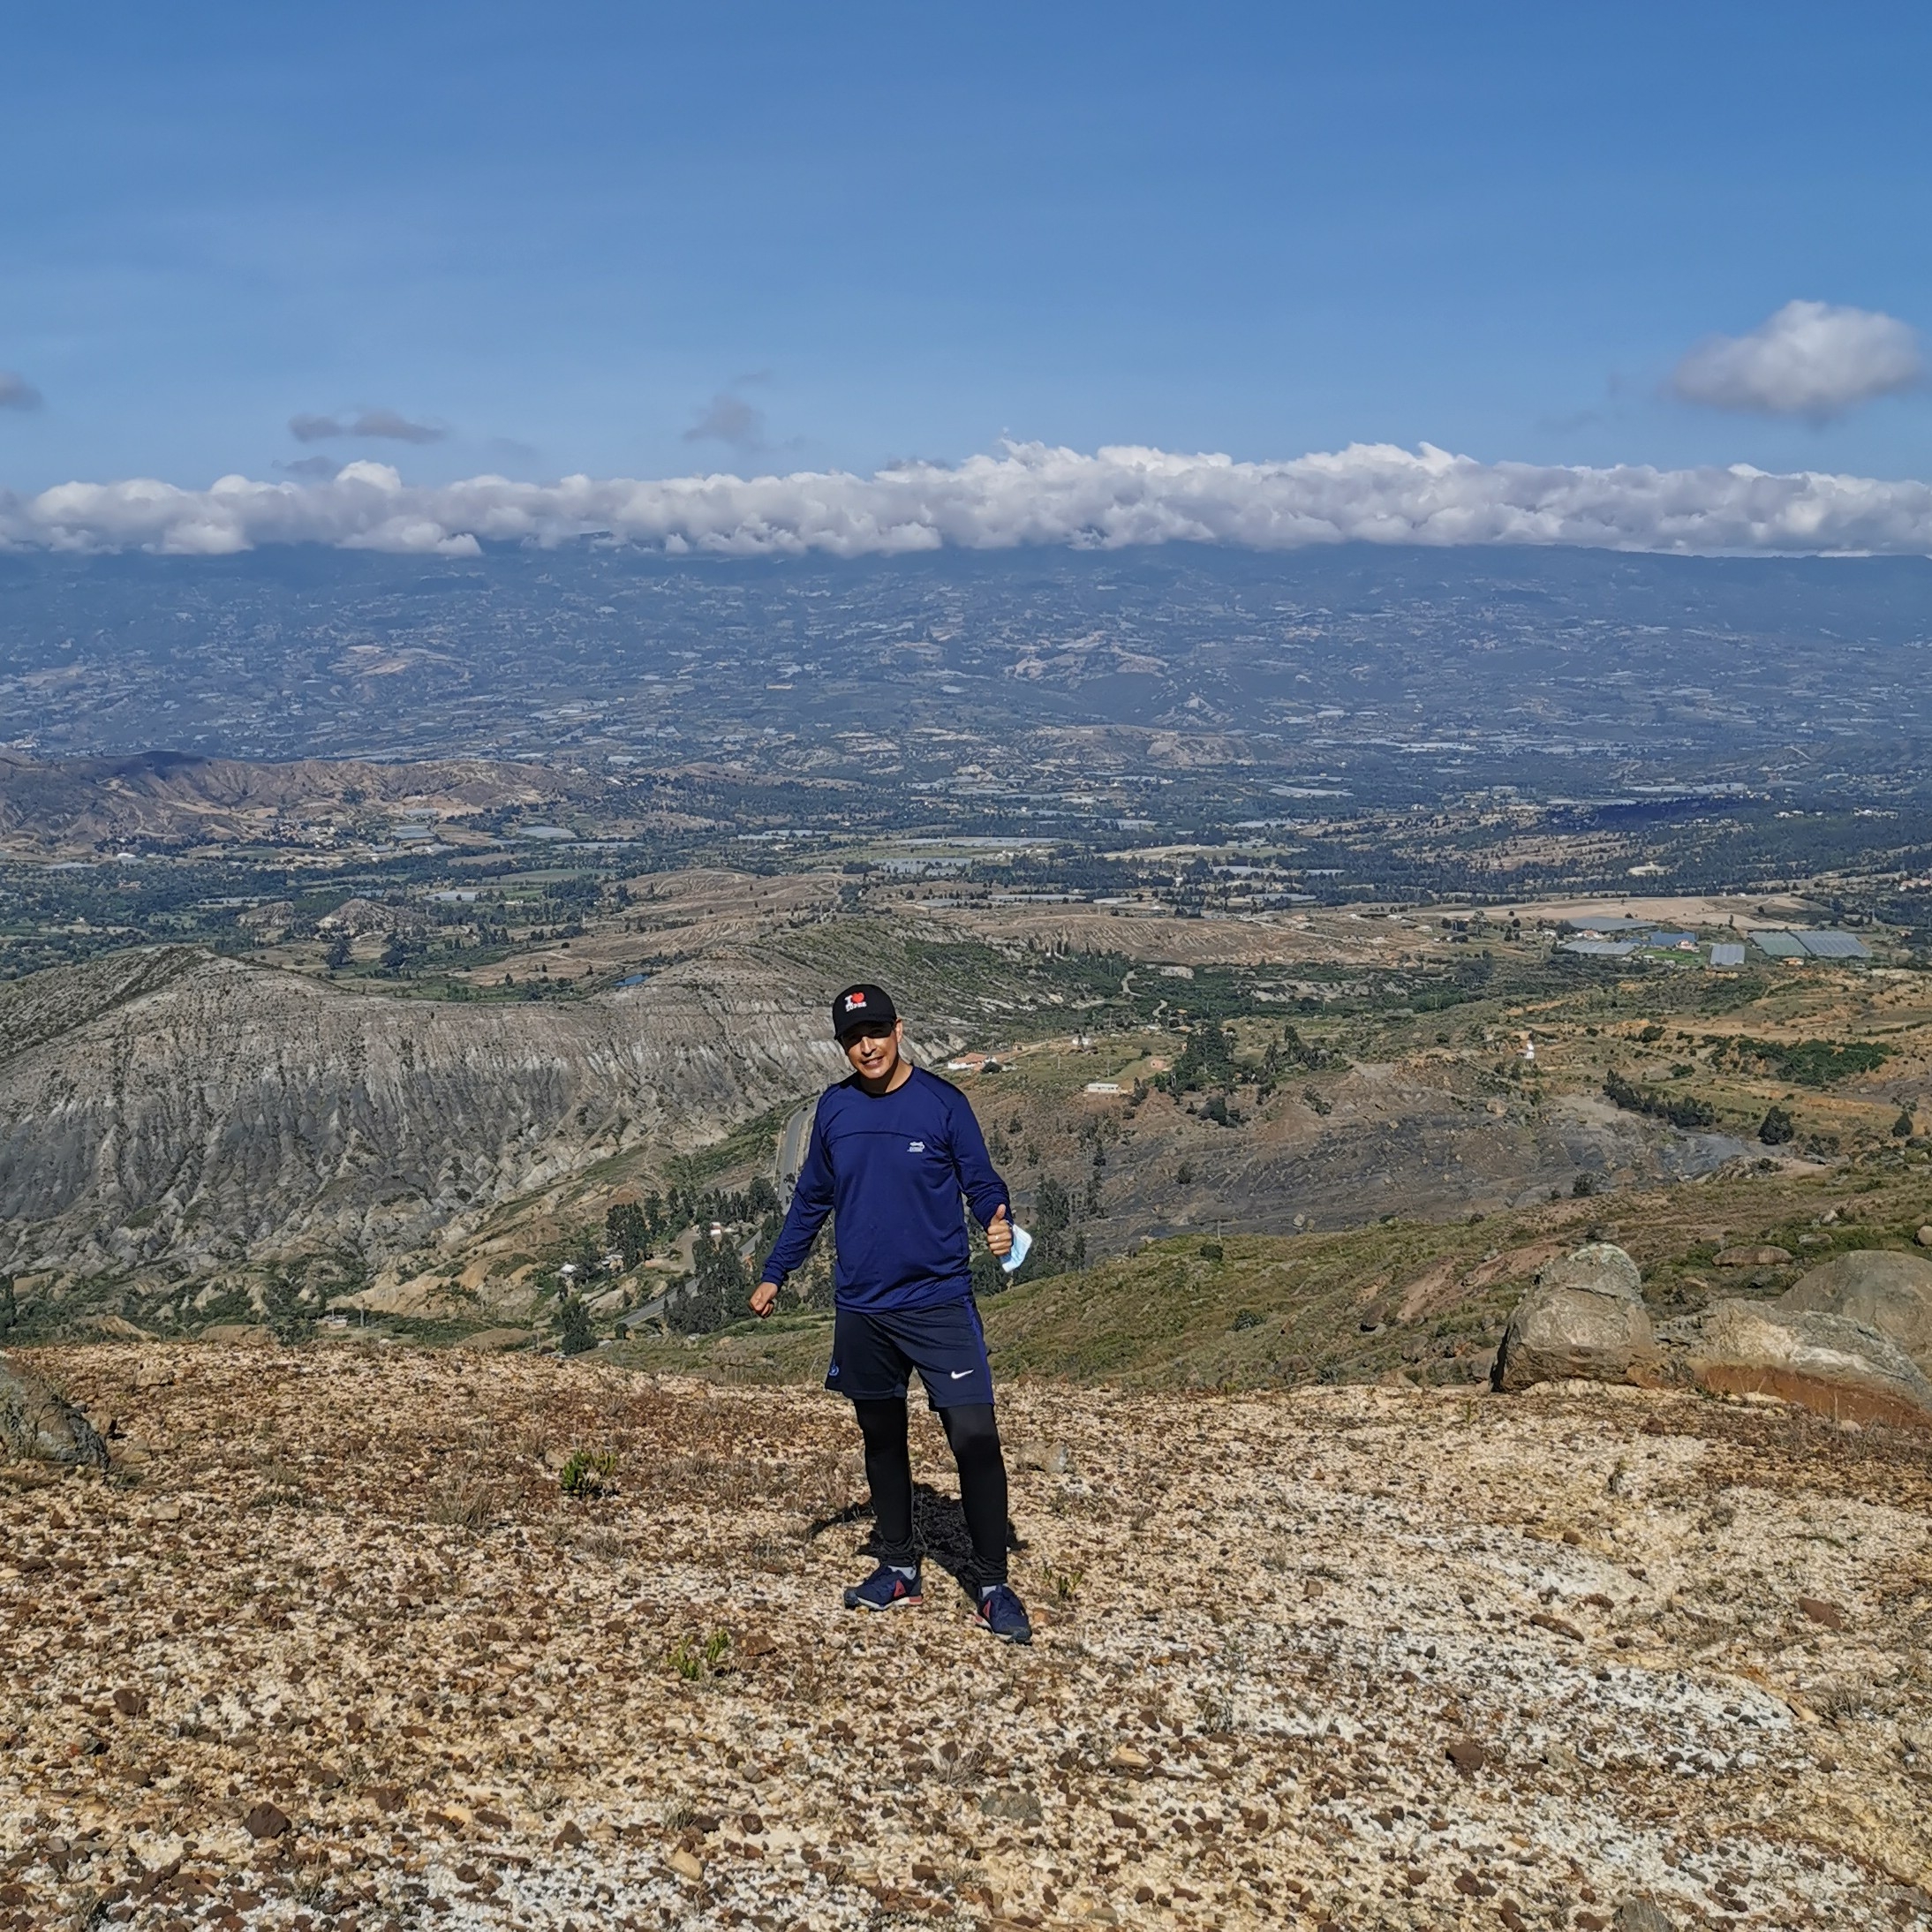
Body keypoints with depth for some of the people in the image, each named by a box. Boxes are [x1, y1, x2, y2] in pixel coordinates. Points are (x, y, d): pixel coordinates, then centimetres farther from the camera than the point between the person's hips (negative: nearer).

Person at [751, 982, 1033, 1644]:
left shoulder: (942, 1101, -7)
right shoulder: (834, 1109, 5)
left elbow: (981, 1182, -3)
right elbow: (811, 1200, 16)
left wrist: (999, 1222, -25)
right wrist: (773, 1273, 16)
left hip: (939, 1302, -4)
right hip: (861, 1309, 4)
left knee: (974, 1438, -8)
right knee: (881, 1438, 15)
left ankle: (992, 1585, 3)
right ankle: (898, 1569, 29)